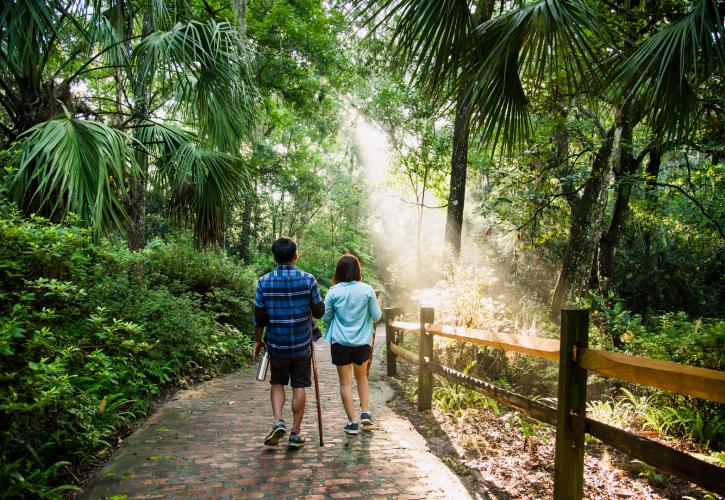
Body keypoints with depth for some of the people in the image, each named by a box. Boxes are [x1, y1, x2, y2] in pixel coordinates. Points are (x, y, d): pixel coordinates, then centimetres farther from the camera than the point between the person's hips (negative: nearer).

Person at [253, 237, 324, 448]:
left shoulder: (264, 282, -6)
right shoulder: (308, 280, -9)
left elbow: (259, 317, -3)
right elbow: (319, 312, -2)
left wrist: (257, 341, 9)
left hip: (277, 343, 1)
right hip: (302, 343, 0)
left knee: (277, 383, 18)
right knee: (299, 386, 9)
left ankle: (278, 422, 1)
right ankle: (295, 433, 14)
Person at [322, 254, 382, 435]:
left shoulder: (334, 292, -9)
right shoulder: (367, 290, -8)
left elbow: (325, 317, 0)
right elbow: (377, 316, -2)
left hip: (340, 342, -1)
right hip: (362, 342, 1)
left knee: (345, 382, 8)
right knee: (361, 375, 25)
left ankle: (352, 422, 11)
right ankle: (365, 412, 21)